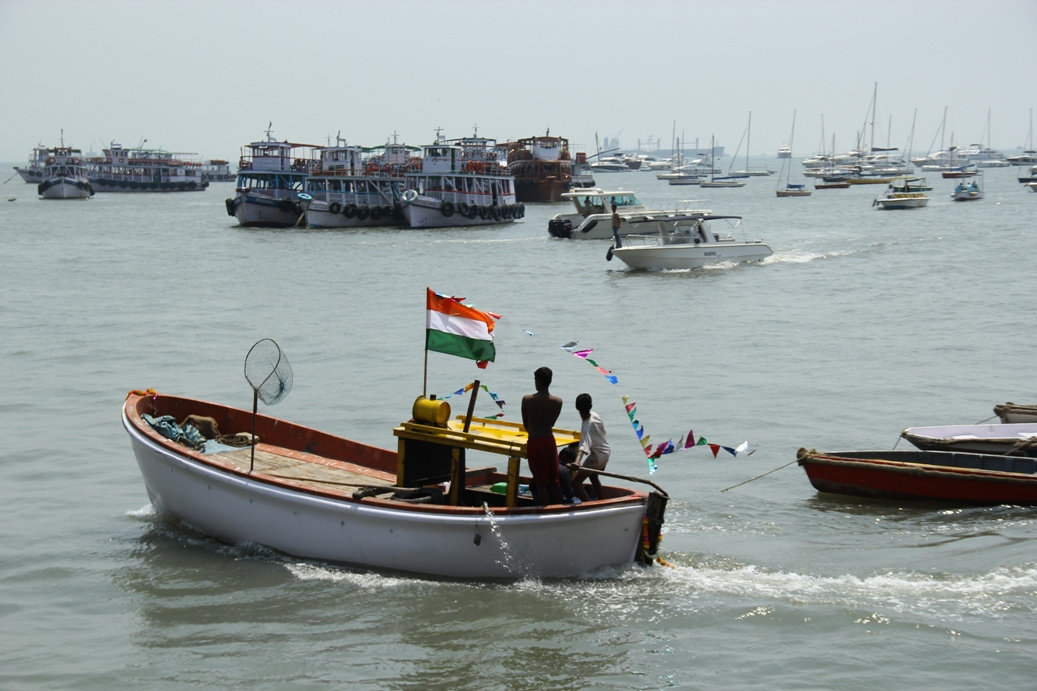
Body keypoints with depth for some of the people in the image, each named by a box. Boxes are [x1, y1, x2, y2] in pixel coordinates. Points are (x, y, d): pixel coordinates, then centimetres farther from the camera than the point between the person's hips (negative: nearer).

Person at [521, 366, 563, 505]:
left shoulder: (527, 399, -11)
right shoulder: (557, 402, -6)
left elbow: (525, 425, 1)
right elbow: (551, 423, 6)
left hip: (534, 442, -2)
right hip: (549, 441, 2)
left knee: (541, 483, 3)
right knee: (554, 481, 14)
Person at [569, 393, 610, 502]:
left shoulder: (587, 426, -31)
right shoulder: (595, 415, -8)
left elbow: (584, 445, -46)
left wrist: (577, 461, -60)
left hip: (596, 458, -9)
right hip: (605, 453, 9)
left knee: (576, 482, -10)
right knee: (593, 477, 35)